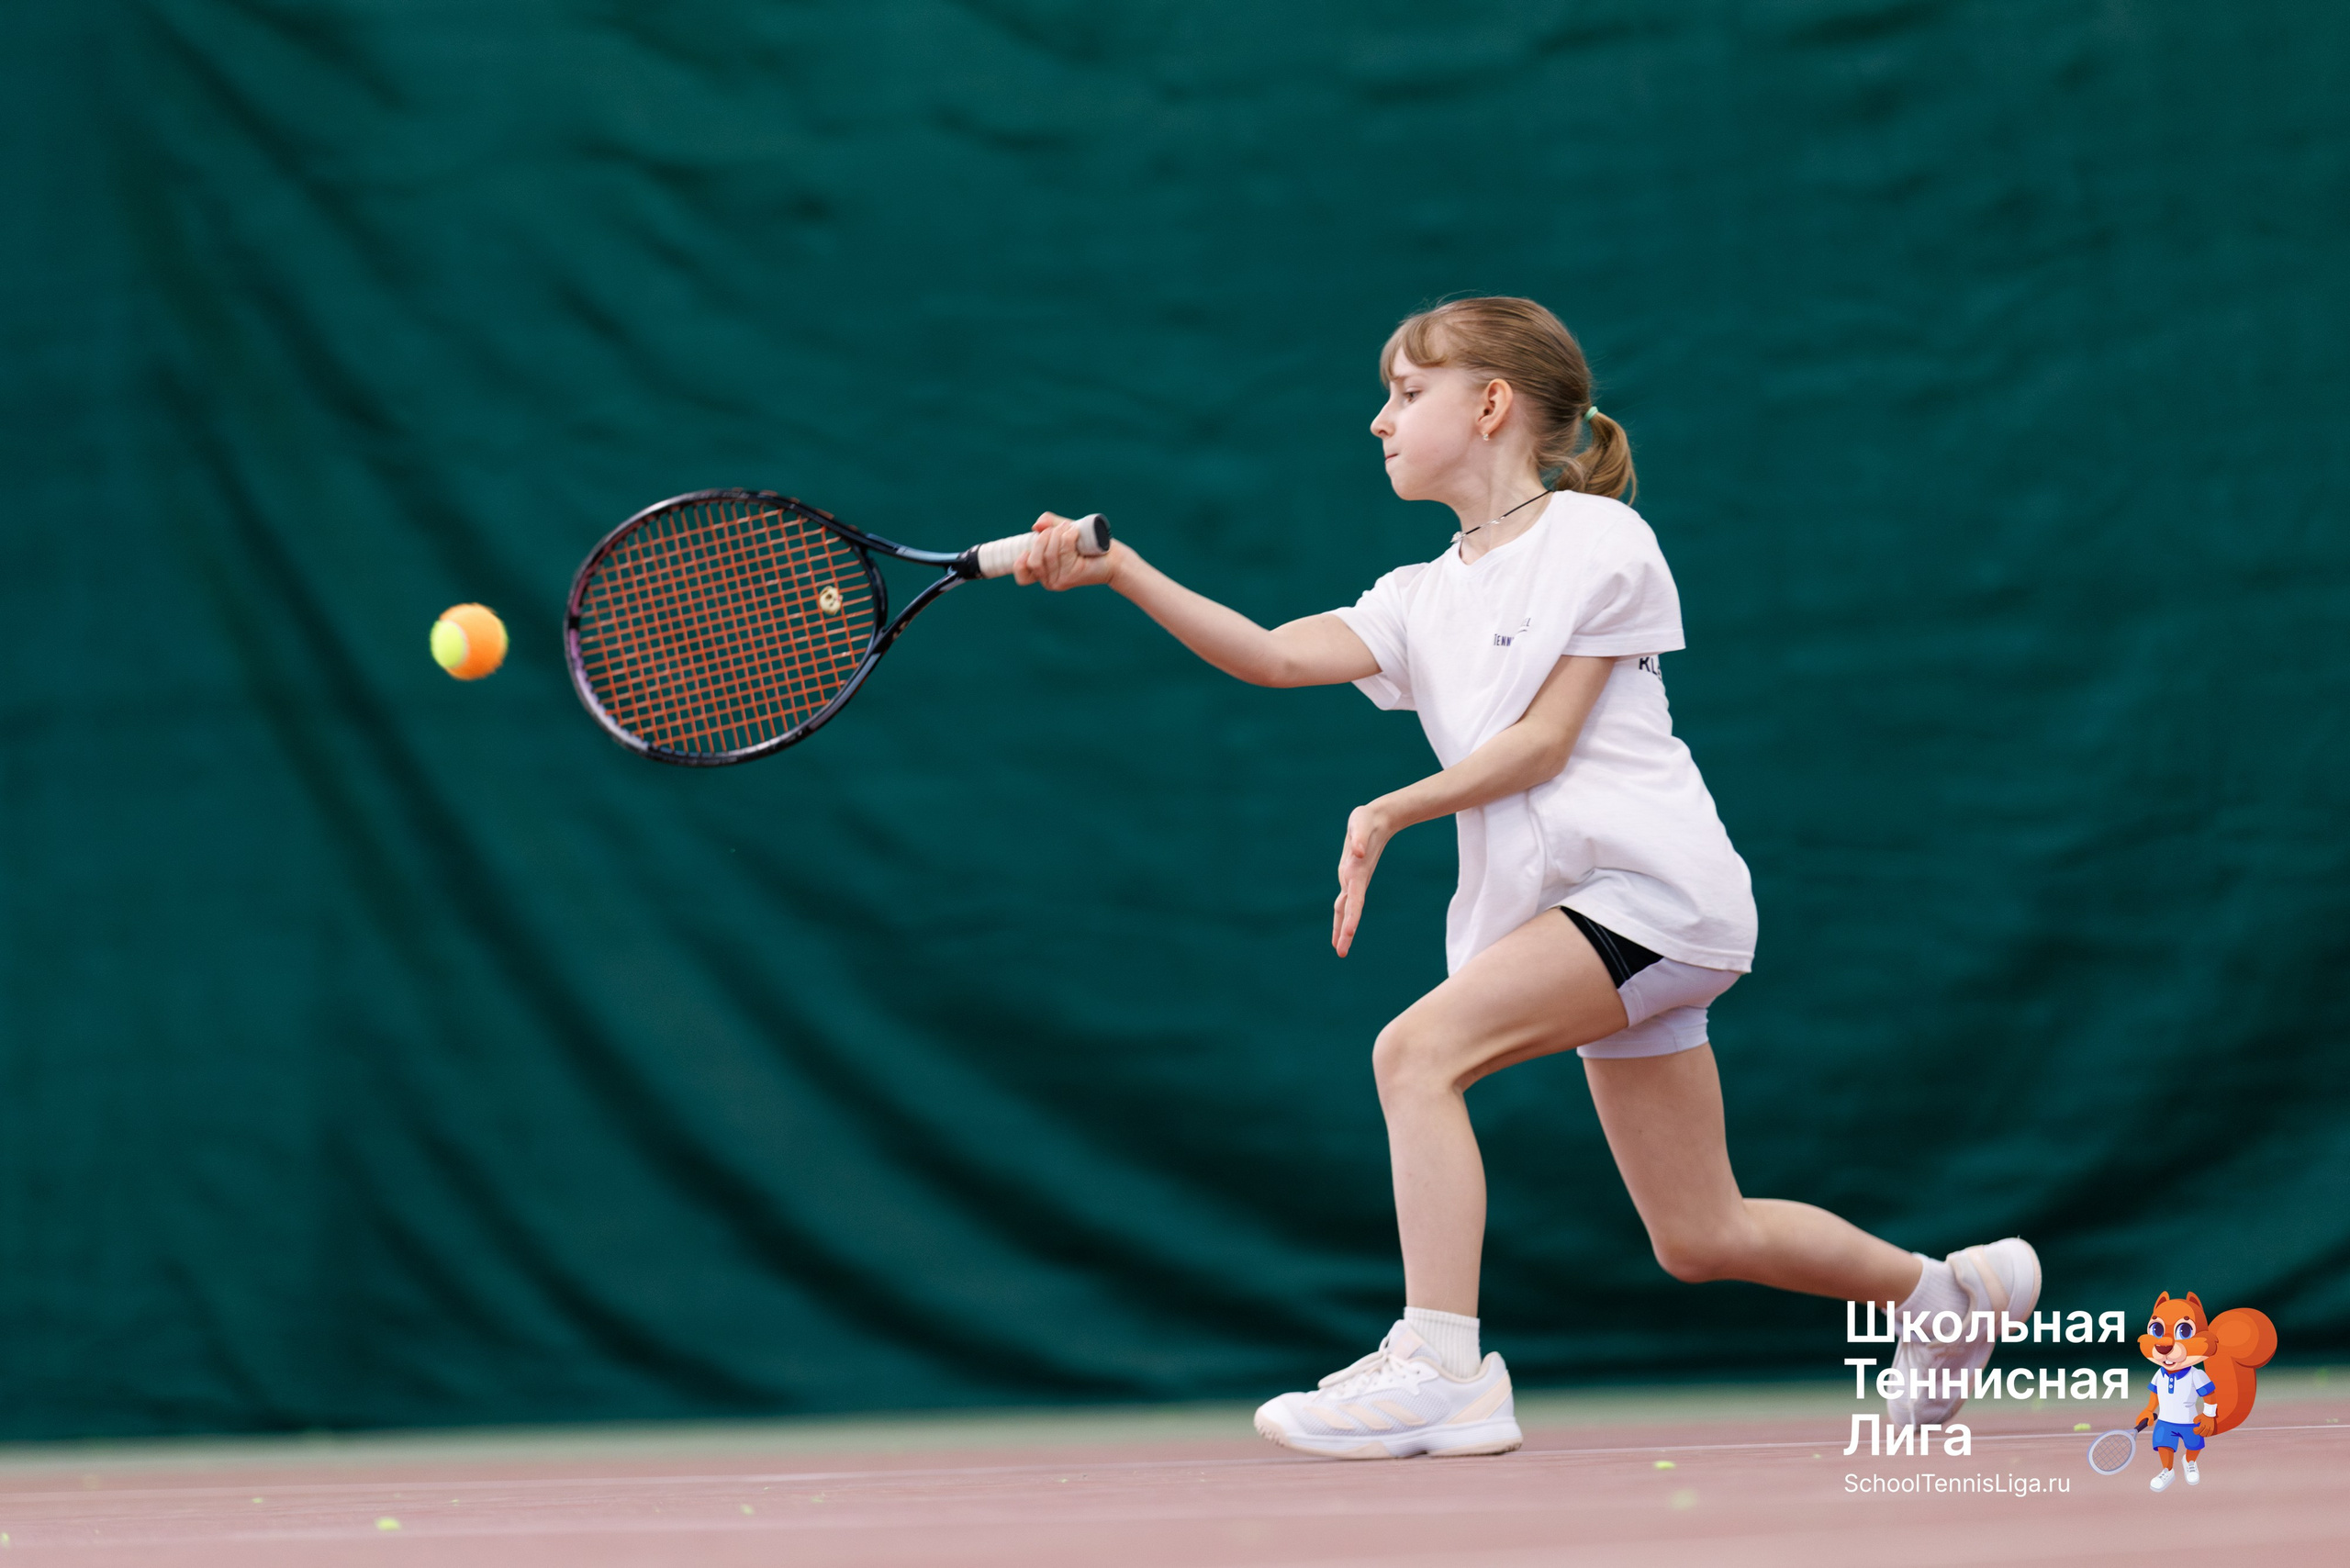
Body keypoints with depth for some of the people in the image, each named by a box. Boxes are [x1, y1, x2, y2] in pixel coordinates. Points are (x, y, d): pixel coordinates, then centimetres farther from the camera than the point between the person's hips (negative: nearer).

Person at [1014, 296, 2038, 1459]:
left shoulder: (1598, 539, -3)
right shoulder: (1423, 598, 16)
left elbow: (1543, 739, -10)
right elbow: (1276, 656, -1)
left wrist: (1392, 812, -14)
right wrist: (1117, 570, -11)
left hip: (1653, 880, -8)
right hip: (1576, 912, 8)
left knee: (1417, 1047, -24)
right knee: (1698, 1240, 11)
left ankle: (1440, 1366, -31)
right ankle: (1949, 1288, 31)